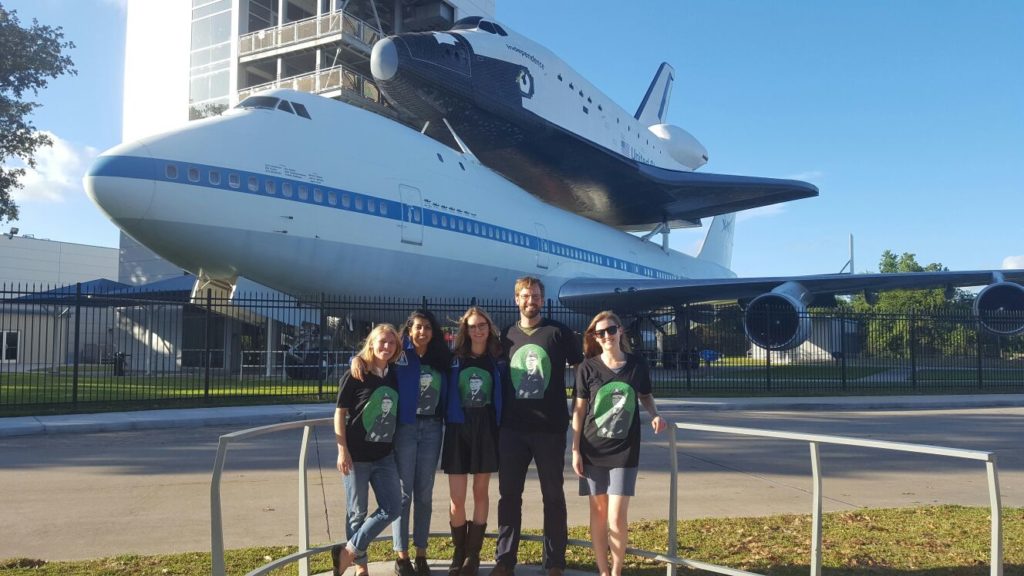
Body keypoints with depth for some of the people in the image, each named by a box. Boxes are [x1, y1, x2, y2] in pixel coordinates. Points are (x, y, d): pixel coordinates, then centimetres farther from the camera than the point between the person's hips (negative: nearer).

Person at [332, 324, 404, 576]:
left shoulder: (394, 377, 5)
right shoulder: (354, 376, -9)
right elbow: (340, 414, -8)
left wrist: (398, 445, 13)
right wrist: (342, 450, -14)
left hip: (384, 455, 5)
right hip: (357, 455, -5)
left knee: (392, 507, 1)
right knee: (357, 512, 5)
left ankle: (348, 552, 12)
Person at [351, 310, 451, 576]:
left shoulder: (441, 358, 8)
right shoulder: (399, 353, -1)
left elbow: (448, 395, 13)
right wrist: (357, 358, -18)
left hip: (432, 427, 3)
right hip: (405, 427, -3)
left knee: (424, 493, 8)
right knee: (403, 492, 0)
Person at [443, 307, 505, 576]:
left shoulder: (498, 362, 3)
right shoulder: (454, 360, 3)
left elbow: (504, 399, 6)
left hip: (487, 431, 0)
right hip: (458, 431, 0)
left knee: (480, 492, 7)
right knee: (457, 499, -1)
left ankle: (473, 554, 18)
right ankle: (459, 553, 16)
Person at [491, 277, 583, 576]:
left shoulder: (559, 332, -1)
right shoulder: (507, 335, 8)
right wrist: (497, 418, 9)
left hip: (550, 428, -3)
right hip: (512, 428, 3)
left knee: (553, 495, 7)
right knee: (508, 494, 8)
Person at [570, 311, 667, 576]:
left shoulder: (637, 364, -1)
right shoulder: (588, 367, -4)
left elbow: (646, 396, 15)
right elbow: (579, 410, 0)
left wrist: (655, 415, -6)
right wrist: (575, 450, -3)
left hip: (625, 450, 0)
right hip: (593, 450, 0)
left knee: (616, 517, -5)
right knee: (598, 513, 8)